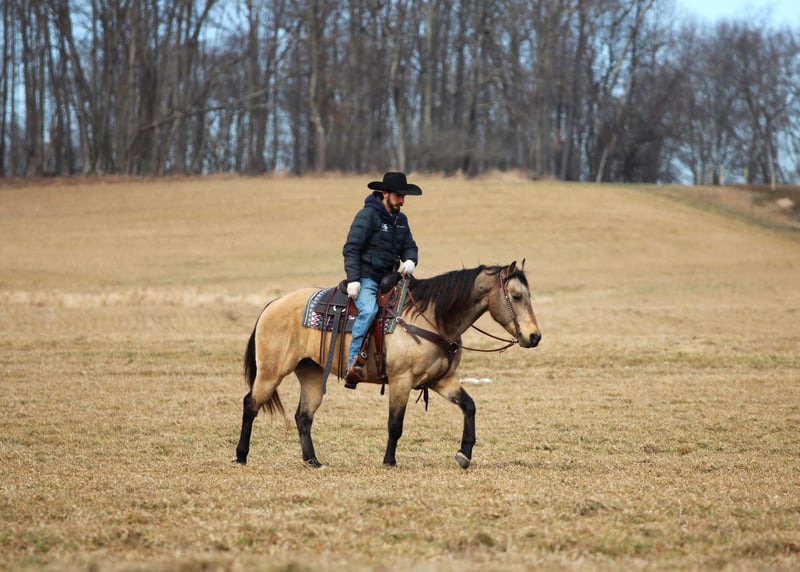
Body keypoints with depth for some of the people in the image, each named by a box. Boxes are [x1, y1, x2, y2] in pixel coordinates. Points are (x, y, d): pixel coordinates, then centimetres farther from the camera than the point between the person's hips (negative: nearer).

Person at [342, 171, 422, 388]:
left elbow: (409, 246, 18)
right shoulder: (367, 215, -9)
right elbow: (351, 249, -12)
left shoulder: (401, 219, 15)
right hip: (366, 279, -8)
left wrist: (410, 261, -7)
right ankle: (353, 366, -36)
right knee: (368, 311, -33)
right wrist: (353, 279, -21)